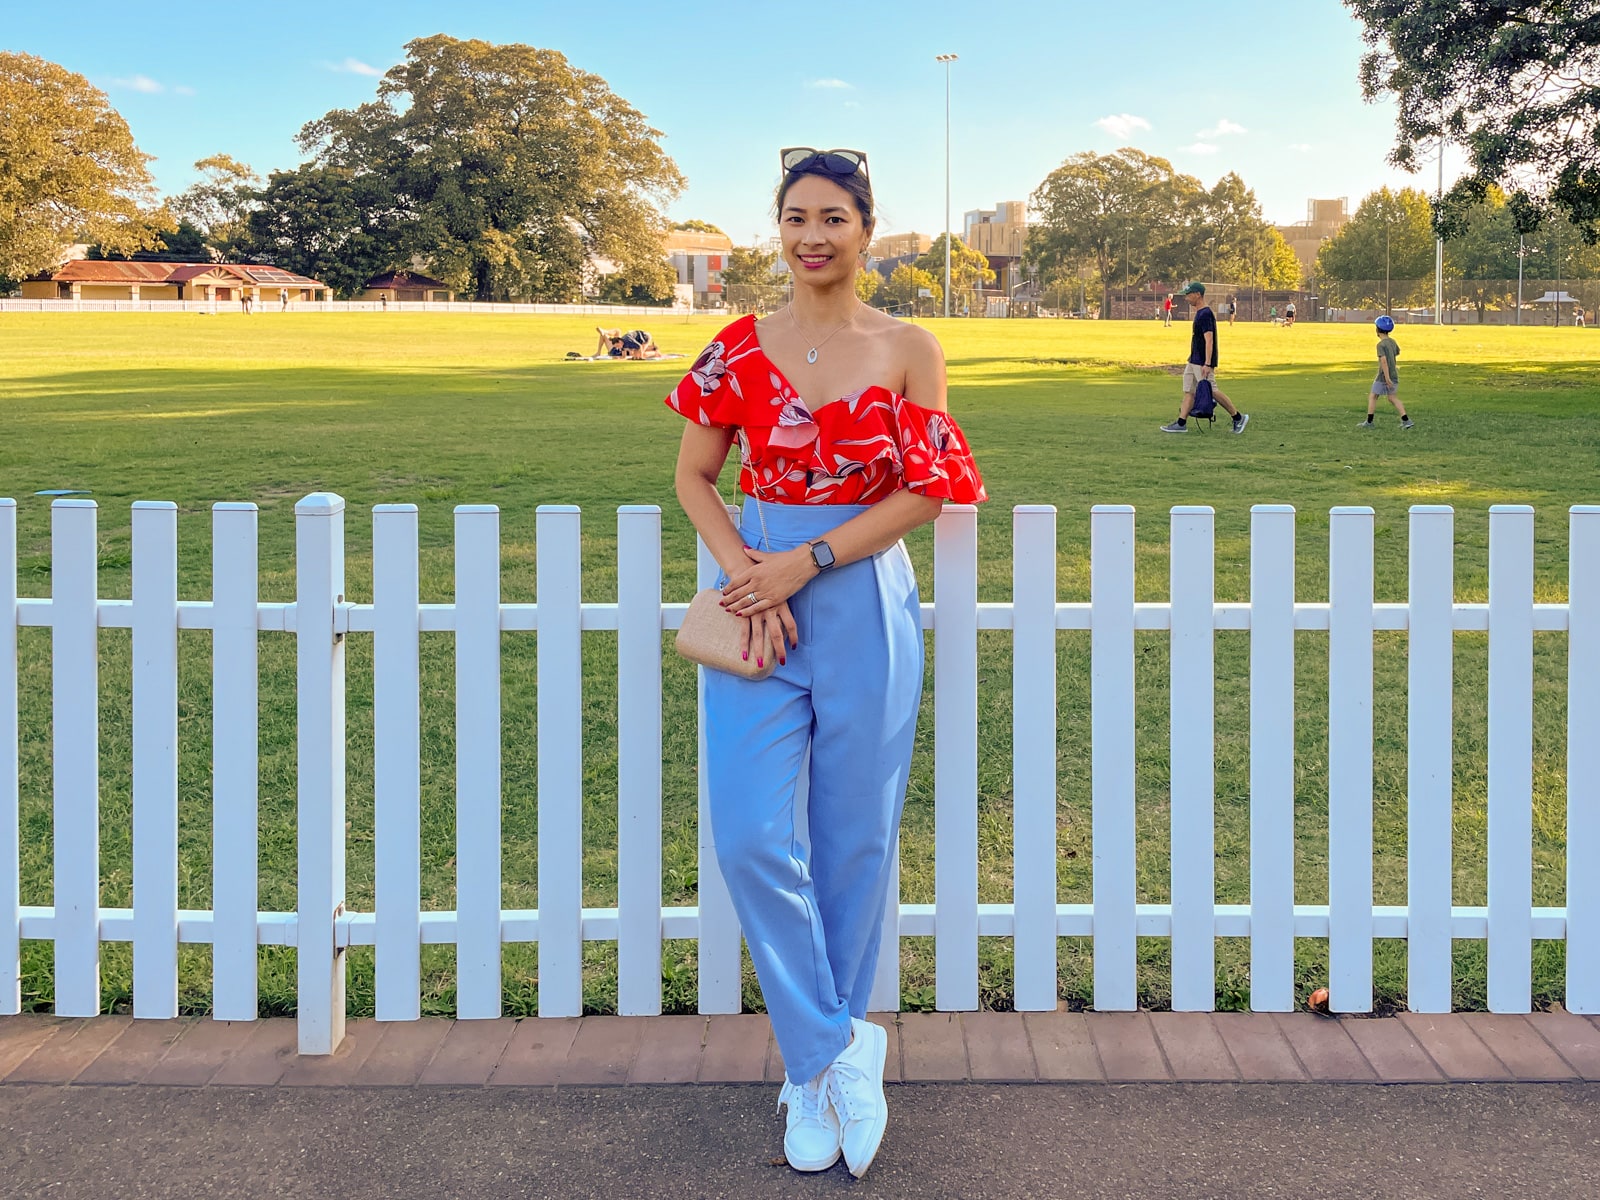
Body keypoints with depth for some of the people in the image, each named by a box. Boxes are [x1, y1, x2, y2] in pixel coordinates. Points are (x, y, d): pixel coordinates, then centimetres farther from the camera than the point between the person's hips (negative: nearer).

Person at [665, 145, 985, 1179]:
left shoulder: (908, 349, 1)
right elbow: (694, 477, 7)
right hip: (756, 604, 1)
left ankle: (815, 1070, 22)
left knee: (855, 842, 5)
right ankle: (841, 1052, 9)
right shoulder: (741, 347, 5)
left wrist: (804, 564, -14)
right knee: (753, 837, -7)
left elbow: (926, 493, -4)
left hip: (864, 603, -1)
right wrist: (744, 573, -10)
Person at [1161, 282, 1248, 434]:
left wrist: (1207, 364, -28)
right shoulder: (1199, 313, 13)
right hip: (1193, 362, 10)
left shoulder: (1205, 314, -18)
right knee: (1188, 391, 8)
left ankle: (1238, 417, 4)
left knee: (1212, 392, -5)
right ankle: (1181, 424, 8)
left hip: (1202, 363, -10)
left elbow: (1209, 340, -24)